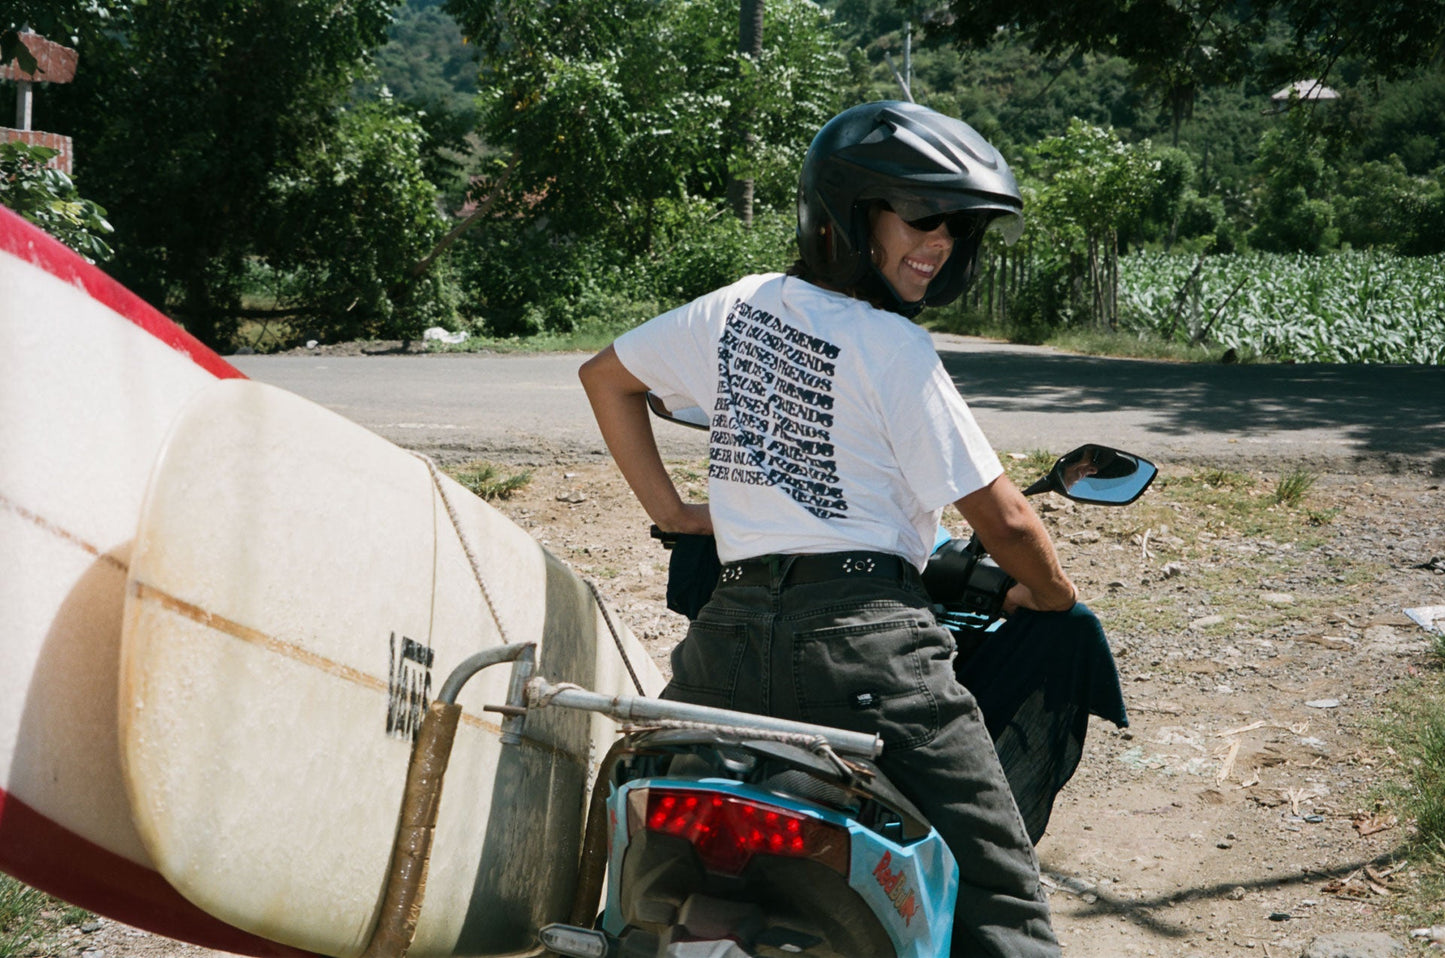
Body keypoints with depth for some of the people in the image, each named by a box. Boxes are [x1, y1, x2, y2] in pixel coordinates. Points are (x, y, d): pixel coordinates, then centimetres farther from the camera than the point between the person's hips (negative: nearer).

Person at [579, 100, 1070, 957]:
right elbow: (1001, 515, -3)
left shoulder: (738, 307, 12)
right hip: (862, 630, -6)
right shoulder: (894, 350, -7)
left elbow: (605, 374, 26)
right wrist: (1057, 596, 15)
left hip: (731, 626, 7)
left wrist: (670, 508, 24)